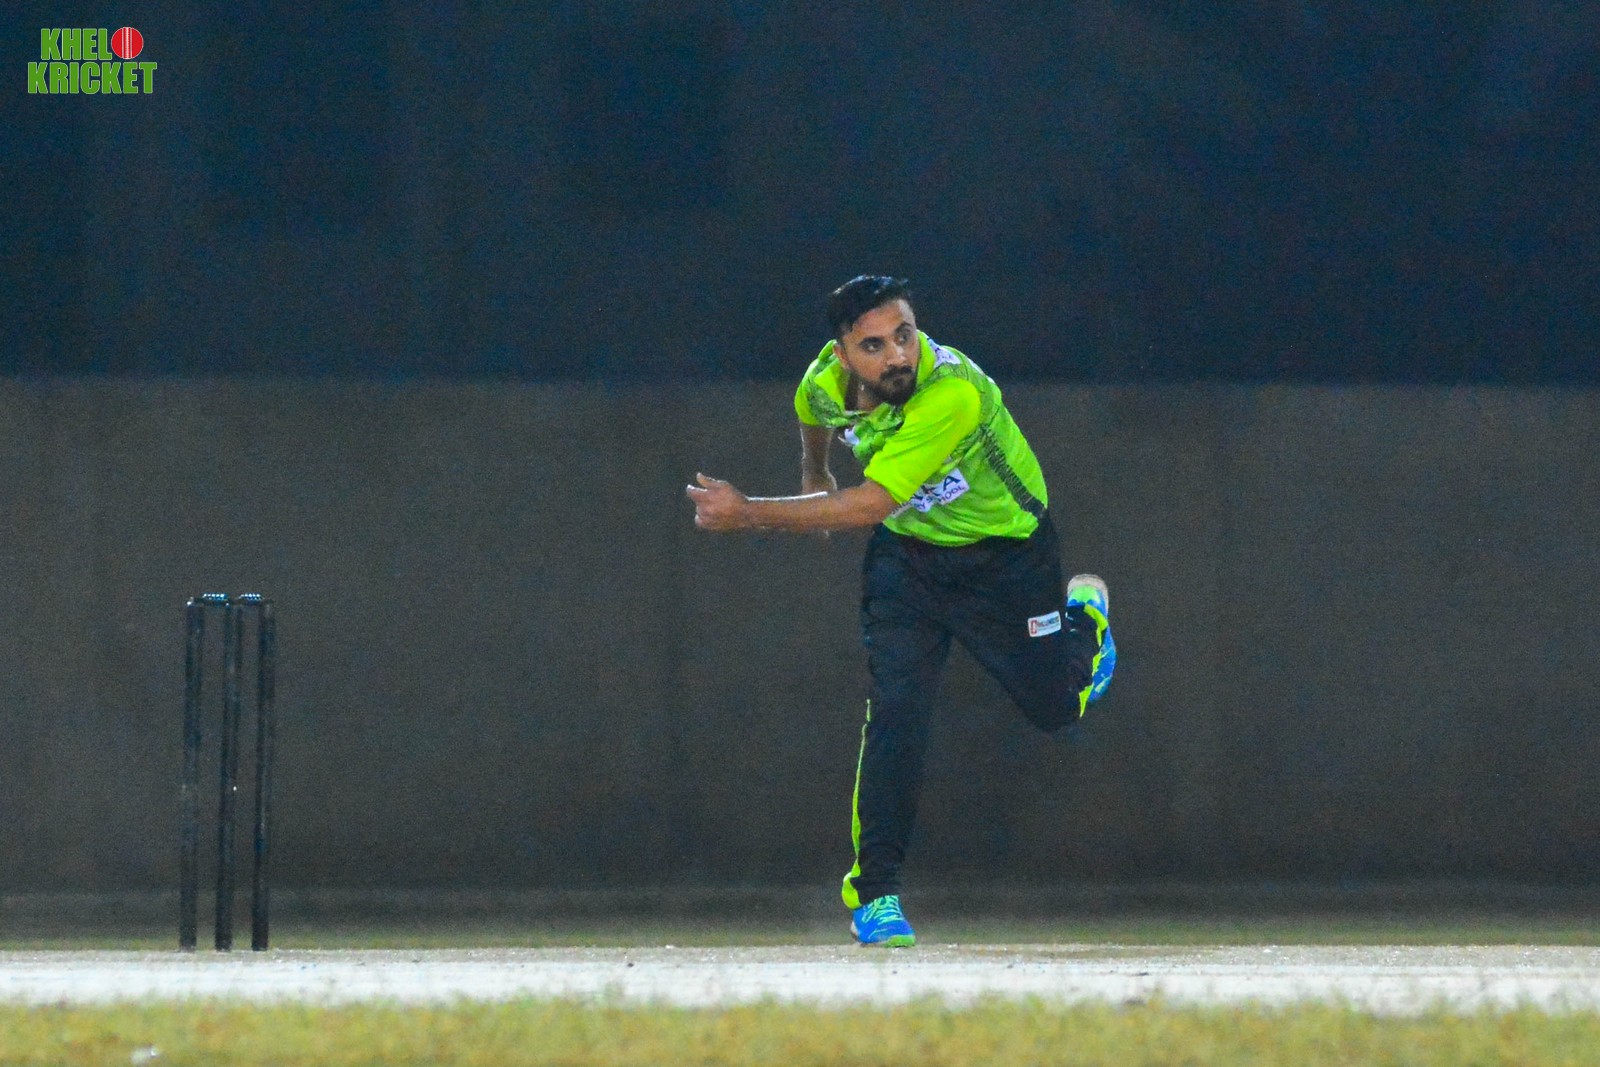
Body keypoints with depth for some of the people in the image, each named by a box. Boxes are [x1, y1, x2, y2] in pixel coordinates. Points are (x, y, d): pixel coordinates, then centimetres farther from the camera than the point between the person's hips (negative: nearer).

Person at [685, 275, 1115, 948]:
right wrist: (814, 473, 23)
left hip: (1006, 556, -3)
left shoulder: (955, 393, -41)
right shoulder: (826, 380, -20)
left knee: (1053, 708, 11)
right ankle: (874, 892, -8)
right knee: (896, 708, -15)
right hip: (906, 556, 3)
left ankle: (1084, 617, 46)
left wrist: (751, 514, -41)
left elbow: (870, 505, -43)